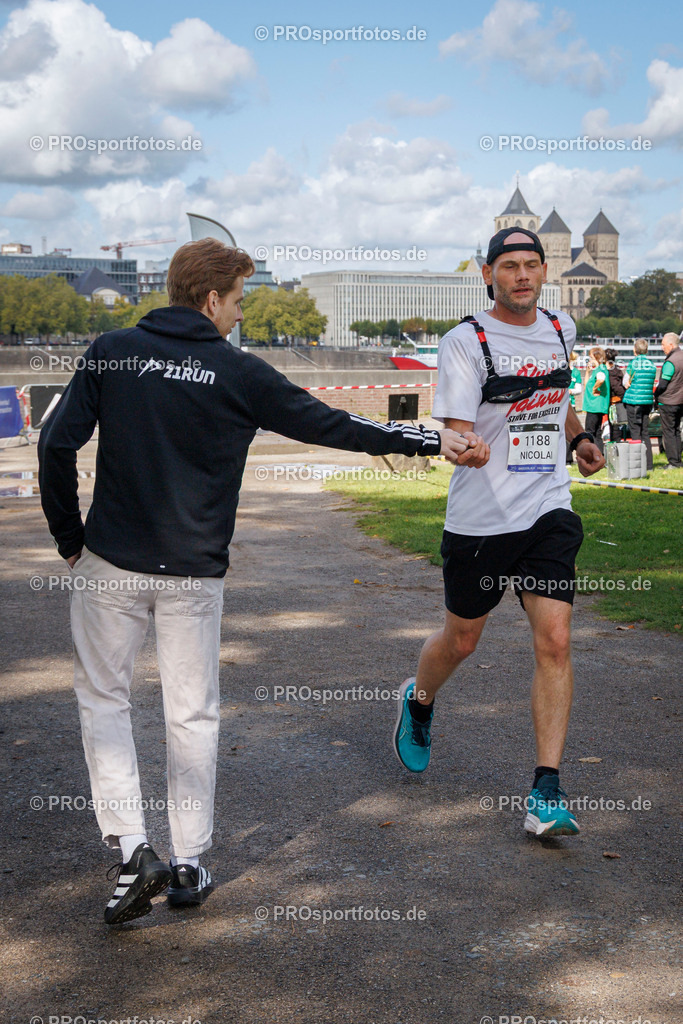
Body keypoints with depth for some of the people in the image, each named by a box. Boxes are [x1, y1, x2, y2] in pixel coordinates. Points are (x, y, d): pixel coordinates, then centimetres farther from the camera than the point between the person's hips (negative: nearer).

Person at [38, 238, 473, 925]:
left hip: (109, 561, 1)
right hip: (193, 572, -1)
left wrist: (69, 538, 7)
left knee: (102, 696, 13)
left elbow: (57, 444, -4)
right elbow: (330, 425, -3)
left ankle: (130, 846, 1)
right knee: (192, 713, 12)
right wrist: (431, 441, 6)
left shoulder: (110, 352, -1)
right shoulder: (238, 374, -6)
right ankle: (188, 863, 18)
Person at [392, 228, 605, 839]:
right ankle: (419, 701, 47)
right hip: (479, 519, -3)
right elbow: (457, 431, -16)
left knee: (554, 641, -10)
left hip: (549, 512, 3)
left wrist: (578, 435, 14)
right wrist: (467, 449, -39)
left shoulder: (561, 329, 10)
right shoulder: (466, 341, -8)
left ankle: (547, 791, -5)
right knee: (461, 640, 13)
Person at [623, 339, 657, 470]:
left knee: (635, 432, 0)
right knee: (645, 433, 12)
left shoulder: (633, 363, -8)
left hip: (634, 400, -5)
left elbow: (626, 383, -5)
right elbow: (652, 384, 11)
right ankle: (648, 463, 11)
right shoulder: (652, 364, 7)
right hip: (648, 400, 5)